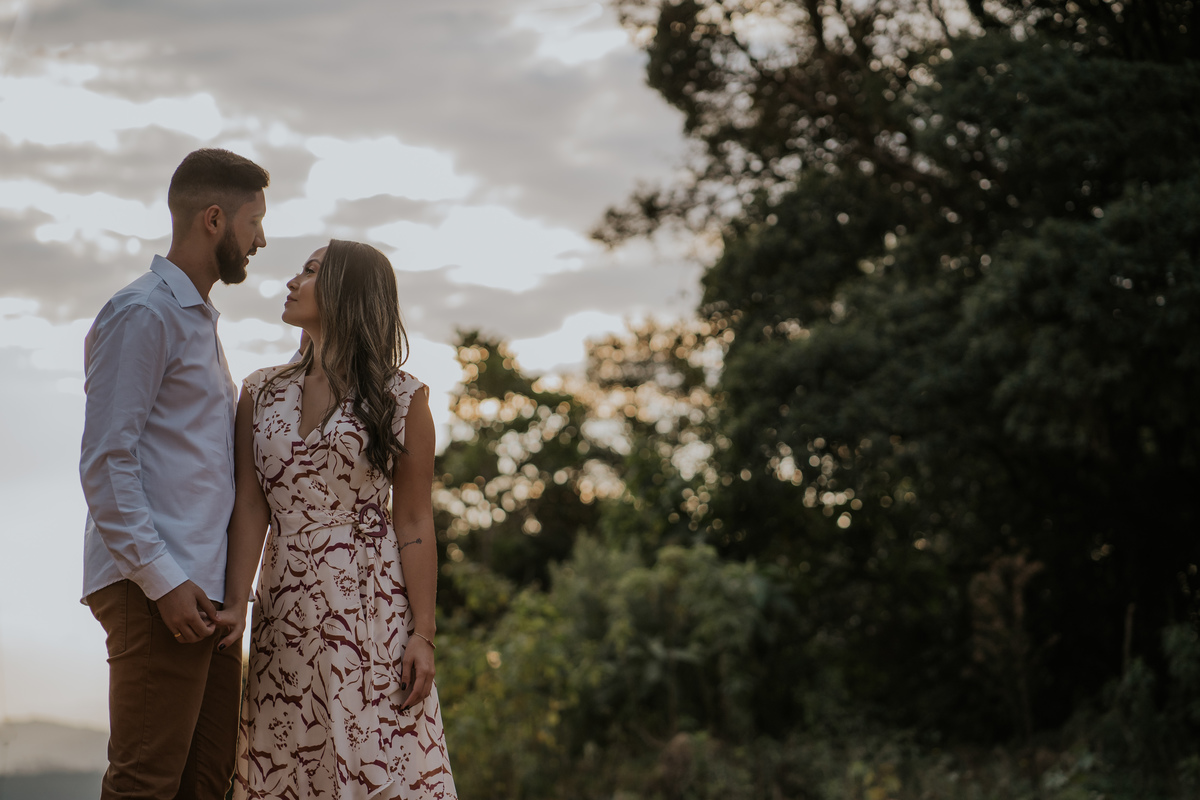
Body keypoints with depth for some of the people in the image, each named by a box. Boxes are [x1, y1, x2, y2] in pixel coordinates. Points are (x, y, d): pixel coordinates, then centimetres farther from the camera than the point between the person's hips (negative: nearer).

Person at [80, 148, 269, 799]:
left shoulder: (199, 321, 23)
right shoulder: (141, 314, -7)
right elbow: (106, 463, -14)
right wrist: (162, 579, -19)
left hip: (207, 592, 9)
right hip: (154, 593, -9)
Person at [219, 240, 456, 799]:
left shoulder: (402, 399, 2)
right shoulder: (261, 393, 12)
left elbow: (414, 522, -1)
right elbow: (250, 508, 5)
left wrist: (423, 633, -7)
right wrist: (235, 603, -8)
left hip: (372, 605, -3)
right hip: (286, 606, 4)